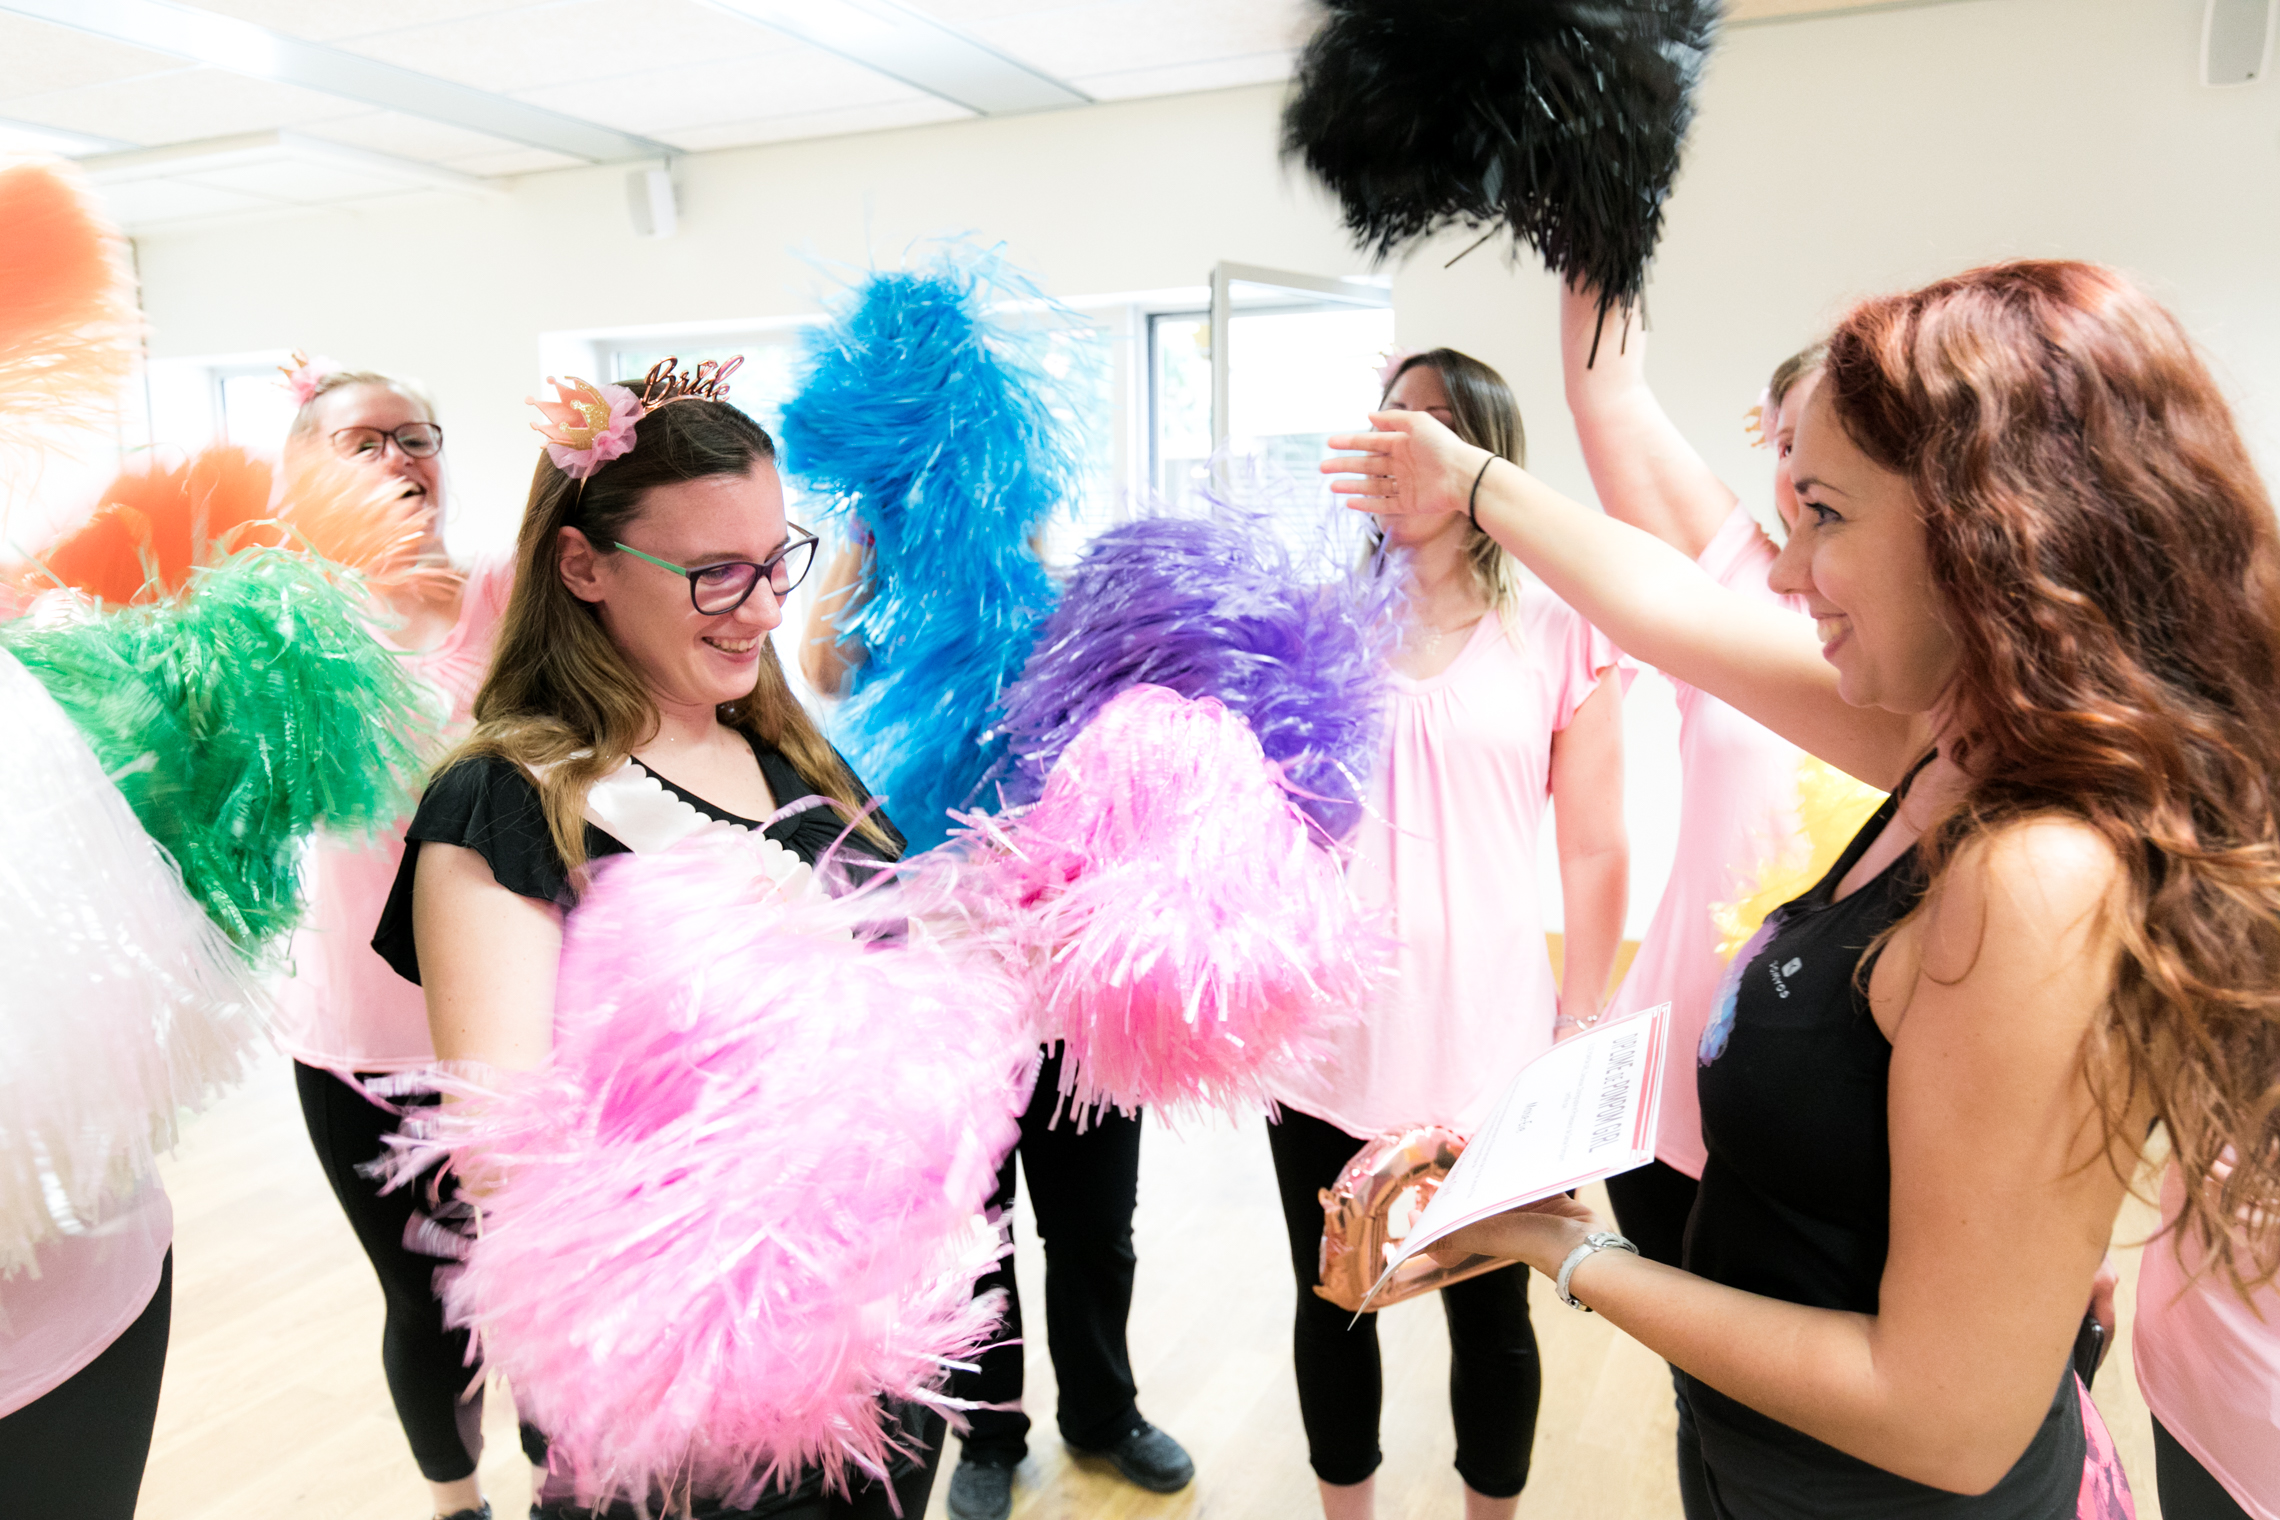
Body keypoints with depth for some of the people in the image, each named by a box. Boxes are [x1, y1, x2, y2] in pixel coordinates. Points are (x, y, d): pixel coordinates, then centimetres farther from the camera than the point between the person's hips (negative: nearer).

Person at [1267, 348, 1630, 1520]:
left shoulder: (1556, 635, -1)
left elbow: (1595, 855, 2)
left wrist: (1578, 1035, 1)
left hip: (1488, 1053, -1)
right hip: (1323, 1045, 2)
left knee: (1490, 1315, 15)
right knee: (1331, 1304, 16)